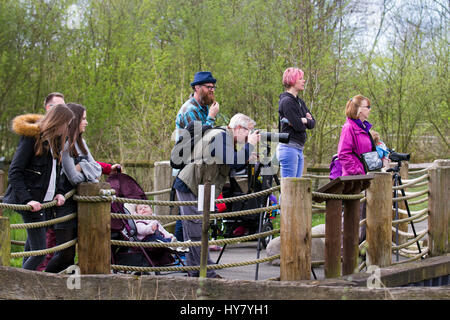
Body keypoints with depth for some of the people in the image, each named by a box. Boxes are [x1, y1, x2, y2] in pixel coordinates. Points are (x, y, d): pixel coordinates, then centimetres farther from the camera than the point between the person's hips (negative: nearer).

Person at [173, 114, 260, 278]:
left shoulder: (225, 136, 18)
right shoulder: (221, 136, -14)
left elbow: (235, 166, 20)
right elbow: (234, 162, -24)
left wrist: (247, 158, 3)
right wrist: (249, 144, -14)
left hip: (192, 188, 11)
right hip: (190, 187, -11)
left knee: (193, 233, 13)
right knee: (197, 232, -9)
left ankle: (194, 272, 17)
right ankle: (207, 273, -9)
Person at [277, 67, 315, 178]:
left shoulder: (300, 101, 17)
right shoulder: (287, 101, -10)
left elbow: (312, 123, 13)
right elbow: (299, 126, -16)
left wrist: (303, 120, -7)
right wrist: (305, 121, 3)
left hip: (299, 149, 9)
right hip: (289, 147, -9)